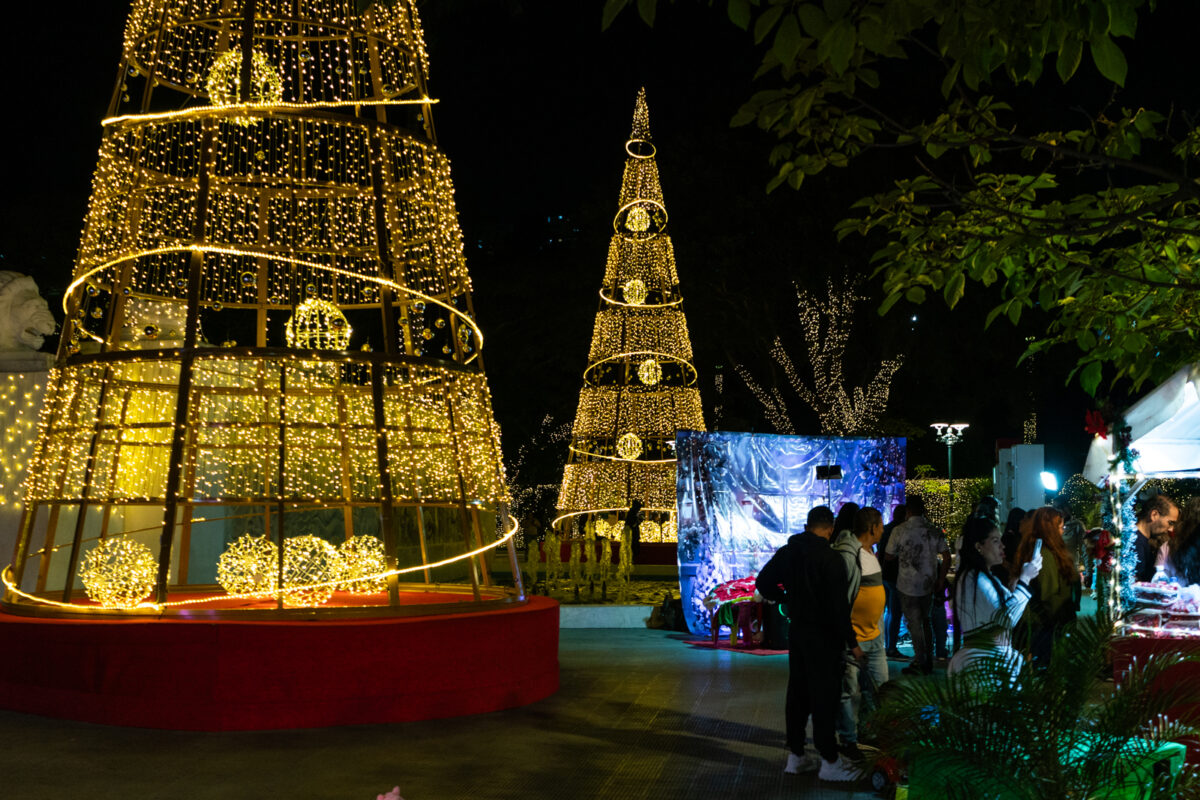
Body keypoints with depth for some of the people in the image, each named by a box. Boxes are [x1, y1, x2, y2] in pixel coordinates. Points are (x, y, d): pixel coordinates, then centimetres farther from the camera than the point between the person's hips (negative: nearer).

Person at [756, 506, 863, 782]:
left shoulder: (787, 552, 3)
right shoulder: (828, 558, -19)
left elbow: (764, 583, 10)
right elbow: (838, 606, -21)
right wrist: (852, 642, -14)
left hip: (797, 630, 7)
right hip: (823, 635, -7)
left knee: (798, 692, 15)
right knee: (824, 697, 1)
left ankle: (796, 755, 24)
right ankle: (829, 762, 9)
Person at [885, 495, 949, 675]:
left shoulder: (900, 530, -11)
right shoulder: (934, 530, -1)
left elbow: (888, 556, -3)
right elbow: (946, 557, -2)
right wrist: (941, 580, 7)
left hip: (908, 584, -4)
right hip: (928, 584, 4)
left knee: (914, 623, 3)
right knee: (925, 620, 19)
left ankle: (920, 663, 5)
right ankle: (929, 662, 23)